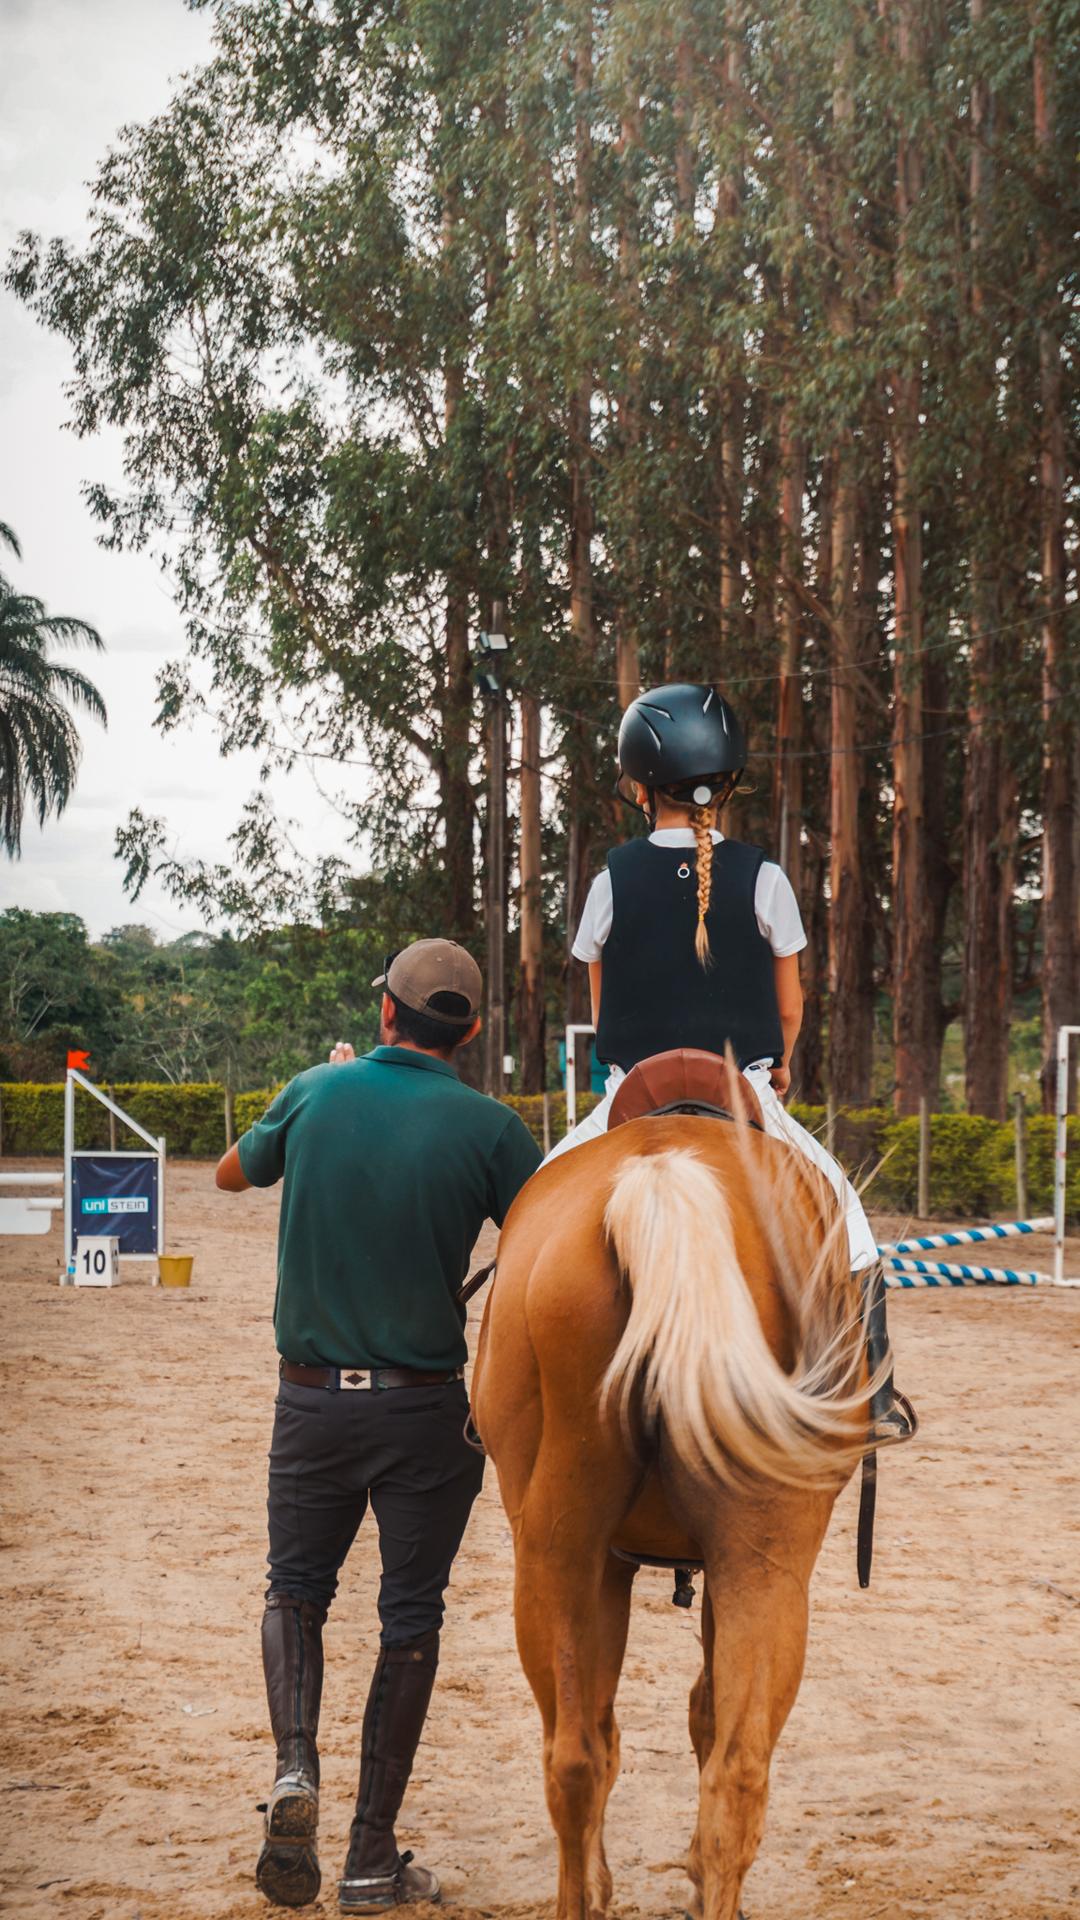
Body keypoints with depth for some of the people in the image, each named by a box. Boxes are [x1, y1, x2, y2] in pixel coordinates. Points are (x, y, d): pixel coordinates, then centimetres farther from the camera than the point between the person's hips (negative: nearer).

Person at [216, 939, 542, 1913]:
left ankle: (294, 1765, -7)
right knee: (410, 1619, 10)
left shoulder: (317, 1095, -2)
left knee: (296, 1587, 19)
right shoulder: (488, 1127, -9)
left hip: (310, 1396, 2)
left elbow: (232, 1174, 18)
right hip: (424, 1409, -2)